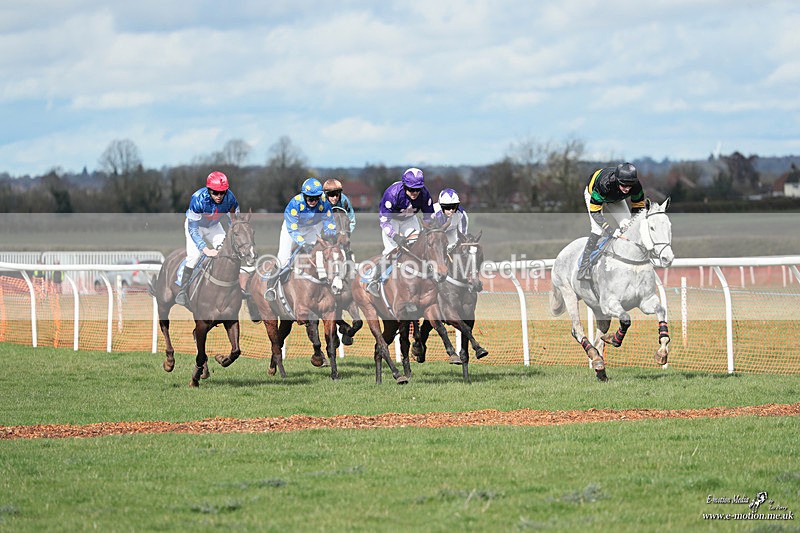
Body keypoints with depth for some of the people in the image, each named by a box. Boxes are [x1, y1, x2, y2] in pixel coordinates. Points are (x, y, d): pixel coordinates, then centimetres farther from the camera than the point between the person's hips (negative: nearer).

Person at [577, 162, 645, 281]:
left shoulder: (636, 186, -33)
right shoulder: (604, 185, -46)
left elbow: (638, 207, -15)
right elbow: (594, 211, -39)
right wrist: (610, 231, -47)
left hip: (615, 200, 5)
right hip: (592, 194, -5)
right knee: (598, 230, -22)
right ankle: (584, 269, -19)